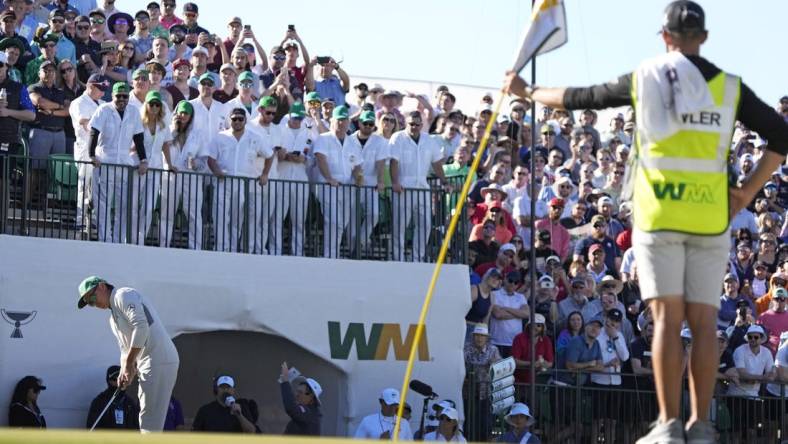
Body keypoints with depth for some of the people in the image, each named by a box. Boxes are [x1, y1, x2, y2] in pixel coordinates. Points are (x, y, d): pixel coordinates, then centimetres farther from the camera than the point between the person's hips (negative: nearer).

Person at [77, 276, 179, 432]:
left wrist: (129, 363, -13)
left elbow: (141, 327, -18)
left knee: (150, 422, -12)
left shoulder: (124, 296, -5)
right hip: (148, 364, 10)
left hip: (159, 360, -10)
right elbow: (126, 349, 24)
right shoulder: (113, 318, 25)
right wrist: (124, 373, 4)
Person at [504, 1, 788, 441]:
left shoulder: (644, 80, 5)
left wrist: (527, 91, 32)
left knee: (667, 318, -4)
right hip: (711, 216, 1)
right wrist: (749, 190, 10)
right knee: (704, 322, 3)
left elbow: (578, 98, 16)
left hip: (659, 213, -1)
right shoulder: (730, 87, 6)